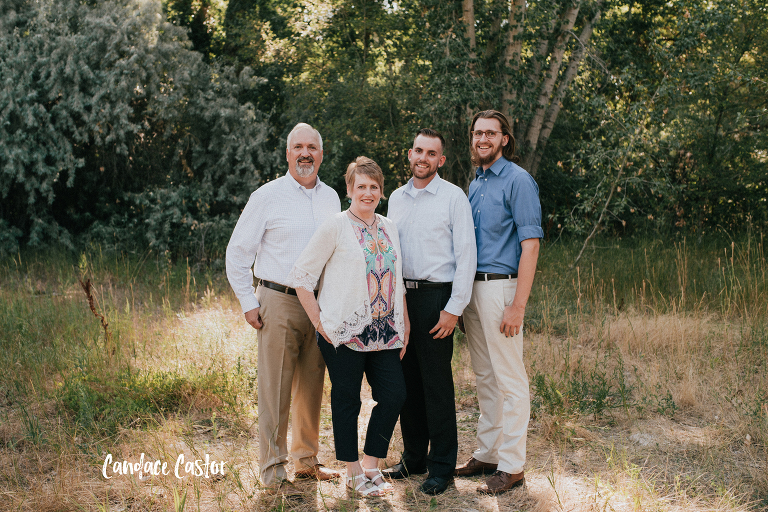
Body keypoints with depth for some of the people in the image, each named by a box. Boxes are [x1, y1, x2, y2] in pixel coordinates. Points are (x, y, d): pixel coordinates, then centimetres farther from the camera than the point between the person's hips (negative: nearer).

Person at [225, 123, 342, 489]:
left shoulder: (331, 198, 11)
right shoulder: (267, 197, -3)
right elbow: (237, 252, 0)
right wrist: (248, 303, -4)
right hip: (279, 302, -4)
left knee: (312, 386, 11)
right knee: (275, 389, -3)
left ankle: (306, 460, 24)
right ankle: (272, 469, 8)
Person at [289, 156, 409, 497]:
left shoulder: (389, 228, 13)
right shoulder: (335, 227, -5)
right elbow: (301, 275, -5)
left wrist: (404, 327, 12)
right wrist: (320, 322, -9)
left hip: (385, 333, 5)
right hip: (344, 333, -5)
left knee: (394, 396, 2)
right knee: (347, 401, 4)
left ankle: (370, 466, 19)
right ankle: (353, 473, 19)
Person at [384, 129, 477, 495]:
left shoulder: (453, 197, -3)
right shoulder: (396, 198, 14)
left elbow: (466, 255, -7)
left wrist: (454, 309, -12)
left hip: (435, 296, -6)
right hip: (400, 296, 6)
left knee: (437, 383, -3)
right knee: (407, 381, 10)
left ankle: (442, 467, 7)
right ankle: (414, 458, 23)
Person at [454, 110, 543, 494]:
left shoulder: (518, 180, -8)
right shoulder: (475, 183, 16)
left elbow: (530, 245, -14)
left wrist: (518, 305, -20)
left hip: (500, 286, -8)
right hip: (471, 286, 8)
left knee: (509, 379, -2)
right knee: (485, 377, 14)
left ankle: (512, 465, 4)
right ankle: (486, 453, 24)